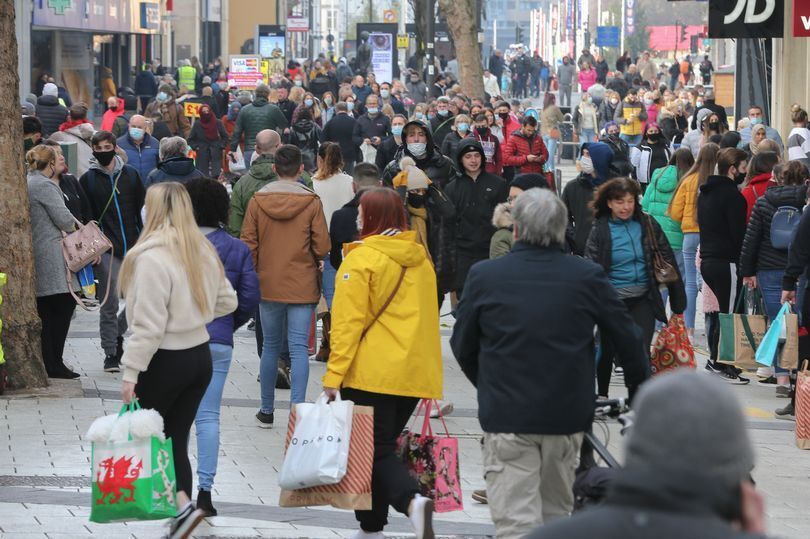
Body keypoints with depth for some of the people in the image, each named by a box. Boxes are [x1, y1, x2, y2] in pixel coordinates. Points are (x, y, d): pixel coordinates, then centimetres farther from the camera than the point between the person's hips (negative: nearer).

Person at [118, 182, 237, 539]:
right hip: (200, 355, 7)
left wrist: (131, 372, -17)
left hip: (165, 361, -7)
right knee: (176, 441, 14)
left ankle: (182, 505, -11)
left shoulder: (151, 257, -19)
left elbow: (148, 325, -21)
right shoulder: (203, 251, 6)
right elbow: (227, 301, 16)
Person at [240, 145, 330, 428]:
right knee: (299, 348, -1)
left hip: (268, 284, 2)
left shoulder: (257, 200, -3)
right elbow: (322, 247, -7)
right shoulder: (311, 202, -9)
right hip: (302, 285, -2)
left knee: (270, 346, 13)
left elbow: (249, 245, -1)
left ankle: (267, 410, 21)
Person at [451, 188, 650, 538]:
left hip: (507, 415, -2)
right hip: (568, 415, 2)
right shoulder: (587, 277, -3)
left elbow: (462, 345, 5)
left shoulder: (484, 276, -5)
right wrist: (639, 390, 21)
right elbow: (627, 339, 3)